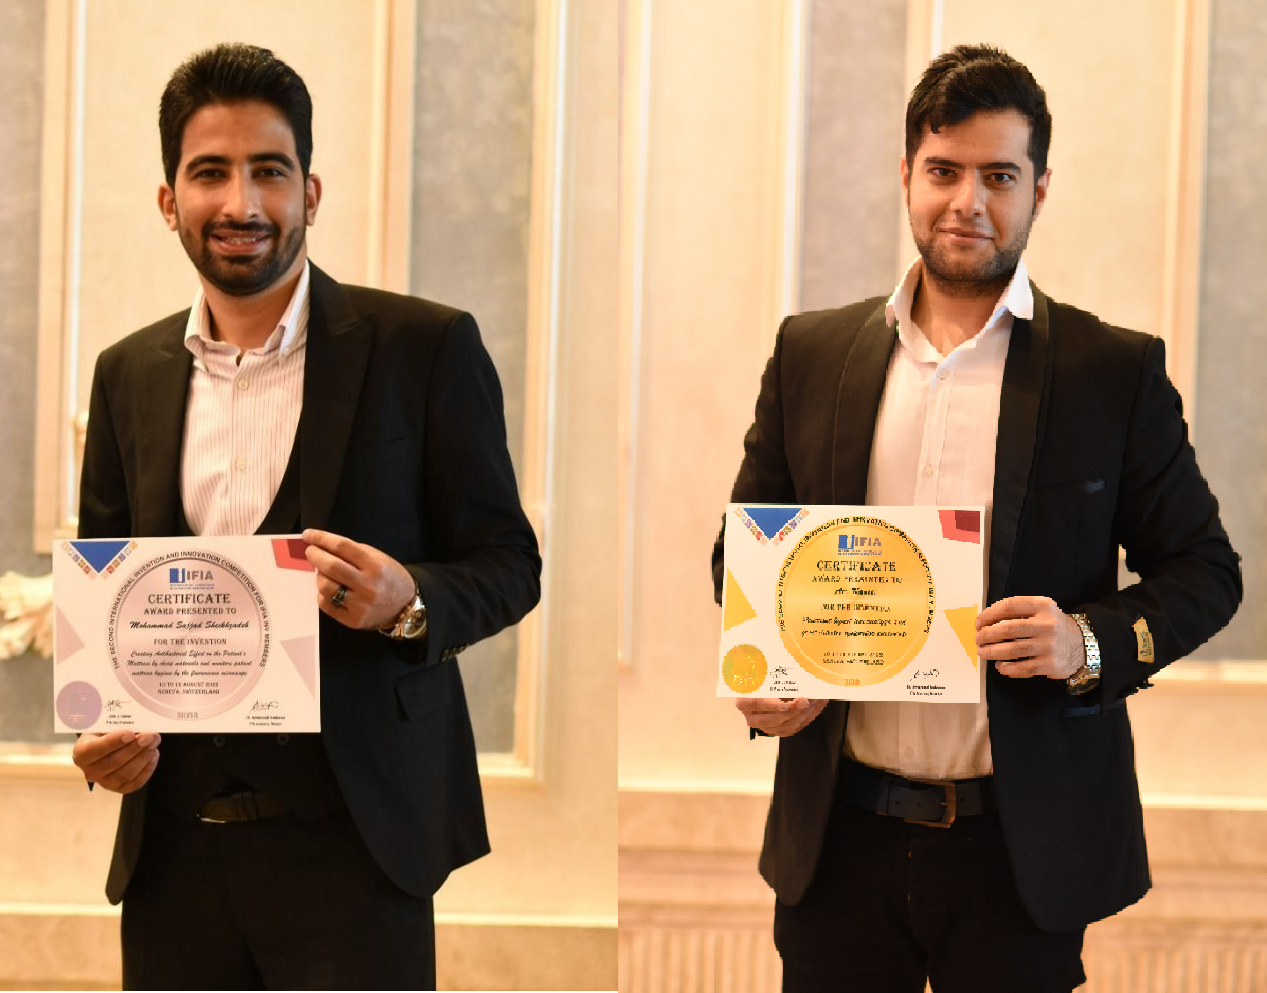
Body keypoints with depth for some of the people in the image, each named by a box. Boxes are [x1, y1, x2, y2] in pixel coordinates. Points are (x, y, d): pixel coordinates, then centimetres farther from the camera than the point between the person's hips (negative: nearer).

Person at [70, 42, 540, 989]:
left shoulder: (425, 349, -2)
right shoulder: (129, 375, 11)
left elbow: (509, 561, 0)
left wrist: (409, 600, -21)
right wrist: (99, 729, -3)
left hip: (352, 840, -4)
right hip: (174, 846, 4)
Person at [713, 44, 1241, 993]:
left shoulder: (1117, 370, 0)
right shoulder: (811, 352, 8)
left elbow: (1205, 569, 2)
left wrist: (1092, 643, -17)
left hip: (1020, 843, -2)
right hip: (840, 833, 2)